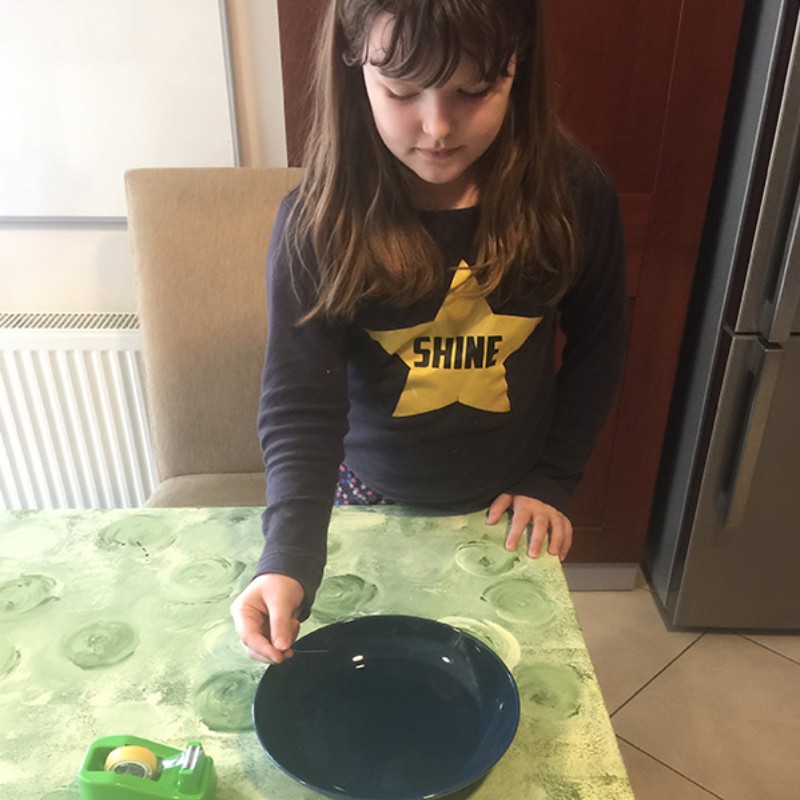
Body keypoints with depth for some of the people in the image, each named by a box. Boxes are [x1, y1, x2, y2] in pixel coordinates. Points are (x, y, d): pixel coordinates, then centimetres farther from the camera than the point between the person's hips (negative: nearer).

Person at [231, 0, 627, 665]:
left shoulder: (573, 194, -15)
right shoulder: (319, 222, -20)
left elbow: (595, 347, -2)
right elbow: (301, 403, -23)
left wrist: (554, 478, -2)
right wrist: (289, 559, -35)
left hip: (506, 505, 2)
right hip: (372, 499, 0)